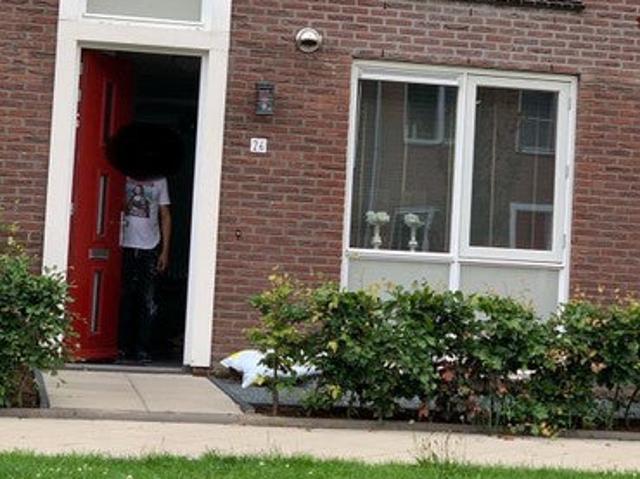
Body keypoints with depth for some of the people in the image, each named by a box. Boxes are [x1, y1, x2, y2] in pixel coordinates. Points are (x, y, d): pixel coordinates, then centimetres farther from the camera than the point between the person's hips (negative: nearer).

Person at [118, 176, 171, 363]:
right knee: (126, 299, 3)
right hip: (125, 246, 0)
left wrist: (165, 251, 3)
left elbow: (165, 216, 9)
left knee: (148, 302, -4)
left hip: (150, 249, 0)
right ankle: (123, 348, 9)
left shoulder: (159, 181, 9)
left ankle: (142, 349, 0)